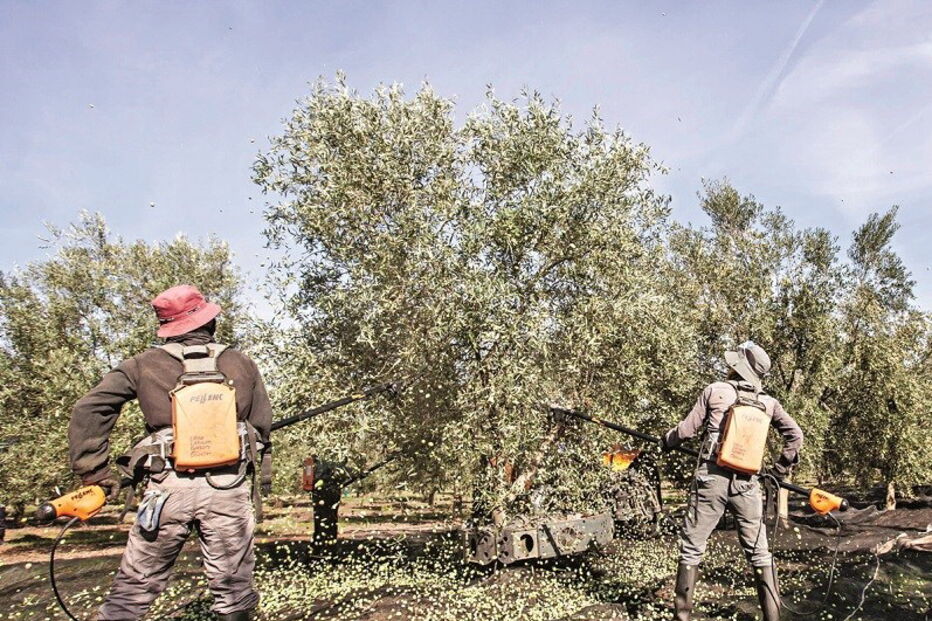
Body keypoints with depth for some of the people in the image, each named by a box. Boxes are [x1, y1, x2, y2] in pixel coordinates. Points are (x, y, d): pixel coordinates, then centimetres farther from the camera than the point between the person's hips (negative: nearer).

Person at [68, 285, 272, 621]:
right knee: (234, 590, 11)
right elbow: (261, 427, 9)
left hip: (168, 488, 0)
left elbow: (88, 411, -2)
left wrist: (95, 474, 4)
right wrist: (257, 476, 21)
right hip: (228, 488, 1)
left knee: (131, 592, 14)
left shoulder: (144, 365, 3)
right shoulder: (243, 364, 7)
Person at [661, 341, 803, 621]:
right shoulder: (768, 403, 6)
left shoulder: (715, 391, -2)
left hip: (711, 480, -2)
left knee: (691, 548, 8)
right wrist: (780, 468, 18)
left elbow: (687, 429, -1)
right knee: (759, 553, 13)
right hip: (746, 484, 3)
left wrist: (665, 442, 17)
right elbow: (795, 434, 6)